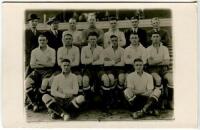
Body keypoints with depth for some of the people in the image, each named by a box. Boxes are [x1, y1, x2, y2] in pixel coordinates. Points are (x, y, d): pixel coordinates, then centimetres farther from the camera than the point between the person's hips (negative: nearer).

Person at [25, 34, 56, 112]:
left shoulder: (52, 51, 6)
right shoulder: (34, 51, 13)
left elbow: (52, 64, -5)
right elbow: (32, 65, 4)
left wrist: (39, 62, -7)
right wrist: (46, 63, -4)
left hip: (47, 71, -3)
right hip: (37, 71, 3)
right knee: (27, 82, -24)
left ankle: (37, 102, -19)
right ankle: (34, 102, -16)